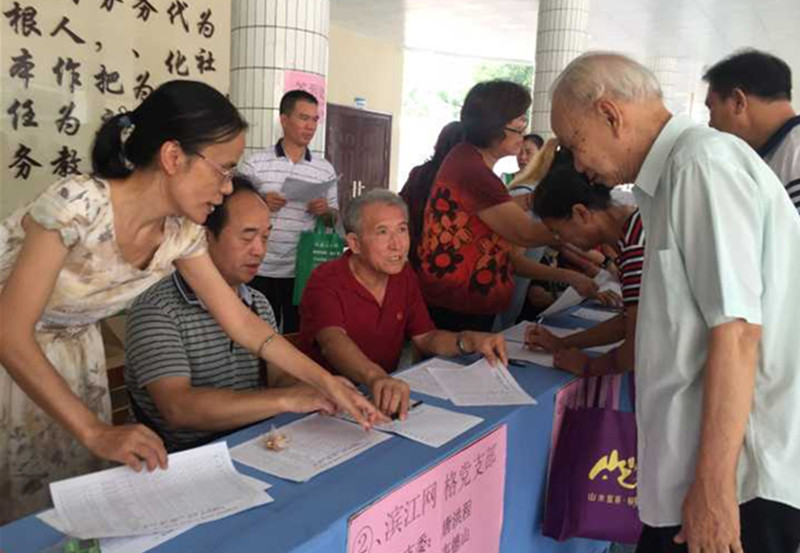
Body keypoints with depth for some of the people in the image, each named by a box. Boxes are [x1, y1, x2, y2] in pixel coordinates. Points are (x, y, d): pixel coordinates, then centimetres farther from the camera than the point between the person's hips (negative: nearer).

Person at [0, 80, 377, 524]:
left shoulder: (181, 232, -14)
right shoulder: (78, 205, -33)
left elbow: (242, 323, -7)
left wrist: (327, 382, -11)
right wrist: (97, 432, -33)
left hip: (71, 352, 5)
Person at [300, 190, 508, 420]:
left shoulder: (404, 275, 3)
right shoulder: (326, 282, -18)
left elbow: (425, 337, 7)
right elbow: (333, 341, -36)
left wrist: (469, 340, -14)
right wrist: (375, 377, -57)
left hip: (385, 393, 7)